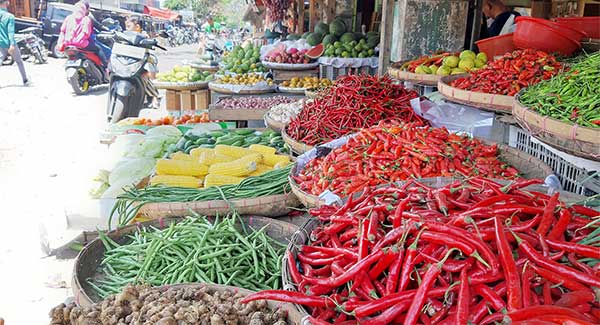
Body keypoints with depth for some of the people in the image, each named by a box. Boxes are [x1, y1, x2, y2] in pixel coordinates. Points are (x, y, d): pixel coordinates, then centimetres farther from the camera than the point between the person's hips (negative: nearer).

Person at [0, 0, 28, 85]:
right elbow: (11, 31, -22)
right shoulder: (9, 16, -14)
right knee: (19, 61, 14)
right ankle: (25, 80, 23)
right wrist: (12, 44, -28)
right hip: (10, 44, -4)